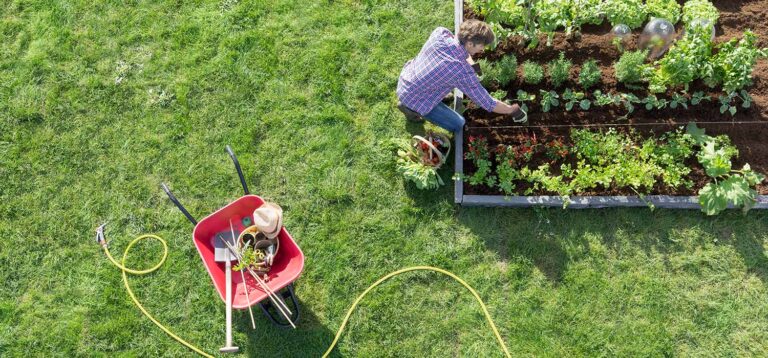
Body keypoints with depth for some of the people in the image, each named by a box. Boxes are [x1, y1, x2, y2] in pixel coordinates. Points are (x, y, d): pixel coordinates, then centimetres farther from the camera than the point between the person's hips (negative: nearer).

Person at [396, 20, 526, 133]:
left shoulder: (440, 32, -17)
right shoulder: (463, 72, -32)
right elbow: (488, 104, -20)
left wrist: (471, 63, -3)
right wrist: (512, 110, -4)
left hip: (404, 79, 6)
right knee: (457, 125, 8)